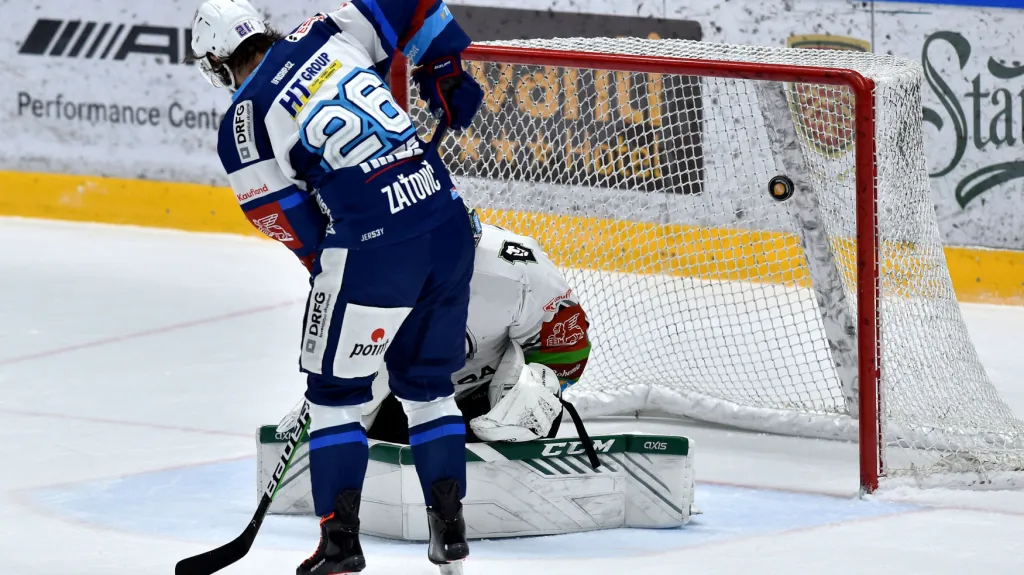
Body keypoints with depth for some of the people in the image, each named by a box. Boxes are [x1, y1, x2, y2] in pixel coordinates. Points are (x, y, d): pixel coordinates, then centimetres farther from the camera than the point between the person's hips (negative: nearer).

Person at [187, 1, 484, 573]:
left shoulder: (243, 124, 0)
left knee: (335, 390, 13)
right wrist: (447, 74, 21)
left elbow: (292, 222, 3)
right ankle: (450, 524, 18)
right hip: (449, 225, 5)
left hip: (370, 247, -5)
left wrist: (323, 264, 18)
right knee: (428, 384, 21)